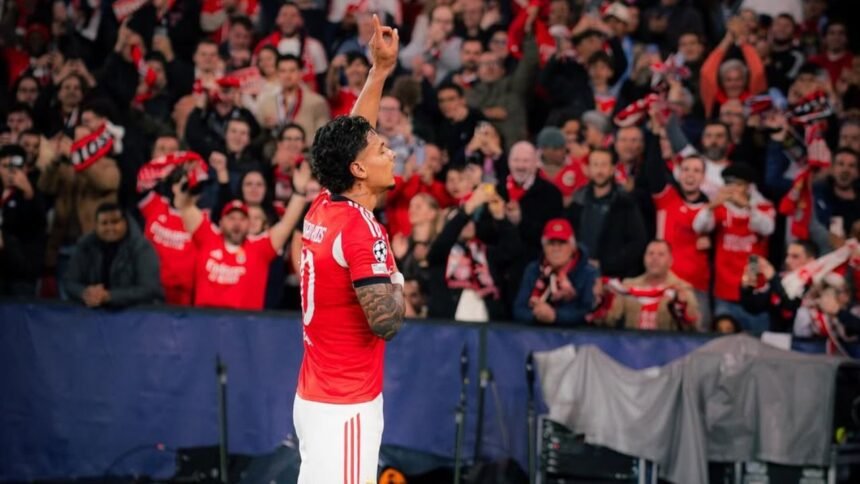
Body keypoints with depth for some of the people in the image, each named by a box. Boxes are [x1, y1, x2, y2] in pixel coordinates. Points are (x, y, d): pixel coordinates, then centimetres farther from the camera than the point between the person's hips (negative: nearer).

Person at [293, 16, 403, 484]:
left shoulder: (321, 209, 7)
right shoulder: (362, 230, -17)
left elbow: (350, 137, 23)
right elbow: (385, 321, -22)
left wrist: (380, 70, 24)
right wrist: (396, 284, -2)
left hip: (314, 395, 9)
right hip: (347, 407, -9)